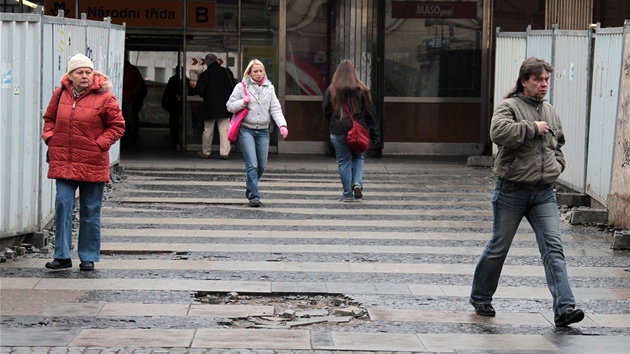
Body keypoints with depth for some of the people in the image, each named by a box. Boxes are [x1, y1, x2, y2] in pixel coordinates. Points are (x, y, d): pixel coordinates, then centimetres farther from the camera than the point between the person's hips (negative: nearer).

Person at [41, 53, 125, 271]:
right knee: (62, 206, -5)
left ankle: (89, 257, 15)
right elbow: (49, 119, 19)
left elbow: (117, 125, -1)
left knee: (90, 212, 6)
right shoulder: (60, 94, 5)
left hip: (92, 164, -2)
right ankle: (62, 256, 1)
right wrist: (50, 139, 4)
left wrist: (100, 144, -10)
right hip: (63, 162, 2)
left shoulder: (104, 97, -6)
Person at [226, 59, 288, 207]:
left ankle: (251, 188, 33)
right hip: (246, 130, -4)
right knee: (252, 164, -14)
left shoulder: (269, 88, 10)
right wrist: (243, 102, -15)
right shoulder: (242, 87, 1)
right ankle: (254, 197, -11)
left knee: (262, 166, 8)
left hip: (263, 131, 4)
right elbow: (230, 106, 4)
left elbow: (275, 109, 4)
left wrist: (282, 125, -11)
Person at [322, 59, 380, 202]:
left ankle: (347, 194, 6)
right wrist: (375, 134, 5)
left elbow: (326, 110, 2)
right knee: (358, 158, 19)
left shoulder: (331, 90, -4)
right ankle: (357, 183, -3)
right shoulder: (361, 89, -3)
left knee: (344, 162, 6)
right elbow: (370, 112, 0)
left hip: (338, 131, -1)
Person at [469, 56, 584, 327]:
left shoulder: (550, 112, 13)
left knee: (554, 248, -8)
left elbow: (558, 144, 30)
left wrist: (557, 164, 12)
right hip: (512, 191, -5)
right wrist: (532, 129, -21)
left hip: (544, 193, 5)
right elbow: (498, 132, -29)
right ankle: (480, 298, 28)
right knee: (498, 248, 8)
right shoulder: (509, 107, -7)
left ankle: (564, 308, -14)